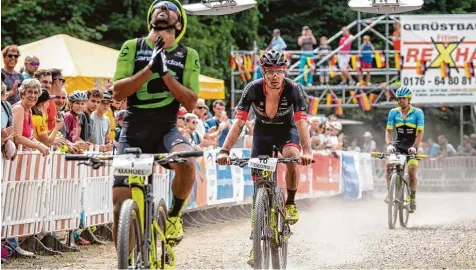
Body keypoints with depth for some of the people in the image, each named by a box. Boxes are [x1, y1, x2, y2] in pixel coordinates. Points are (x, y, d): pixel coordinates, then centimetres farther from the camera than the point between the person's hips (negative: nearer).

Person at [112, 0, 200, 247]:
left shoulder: (188, 55, 4)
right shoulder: (132, 48, 3)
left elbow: (191, 102, -4)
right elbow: (118, 92, -7)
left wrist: (164, 72, -15)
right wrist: (150, 67, -17)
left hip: (166, 131, 0)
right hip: (134, 131, 1)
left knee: (187, 162, -34)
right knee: (121, 206, -7)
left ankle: (174, 215, -6)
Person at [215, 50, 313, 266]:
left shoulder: (293, 89, -29)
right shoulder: (253, 89, -27)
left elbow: (301, 122, -36)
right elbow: (238, 122, -32)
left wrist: (307, 151, -53)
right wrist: (225, 151, -45)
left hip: (286, 130, -1)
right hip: (263, 132, 1)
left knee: (292, 156, -34)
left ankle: (290, 203, -10)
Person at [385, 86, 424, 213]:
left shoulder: (418, 113, -10)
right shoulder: (393, 113, -3)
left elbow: (420, 132, -16)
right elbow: (388, 131, -5)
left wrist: (414, 146, -31)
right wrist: (389, 144, -25)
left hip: (411, 147, -2)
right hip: (398, 144, 2)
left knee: (411, 172, -14)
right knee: (389, 165, -23)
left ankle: (412, 199, 1)